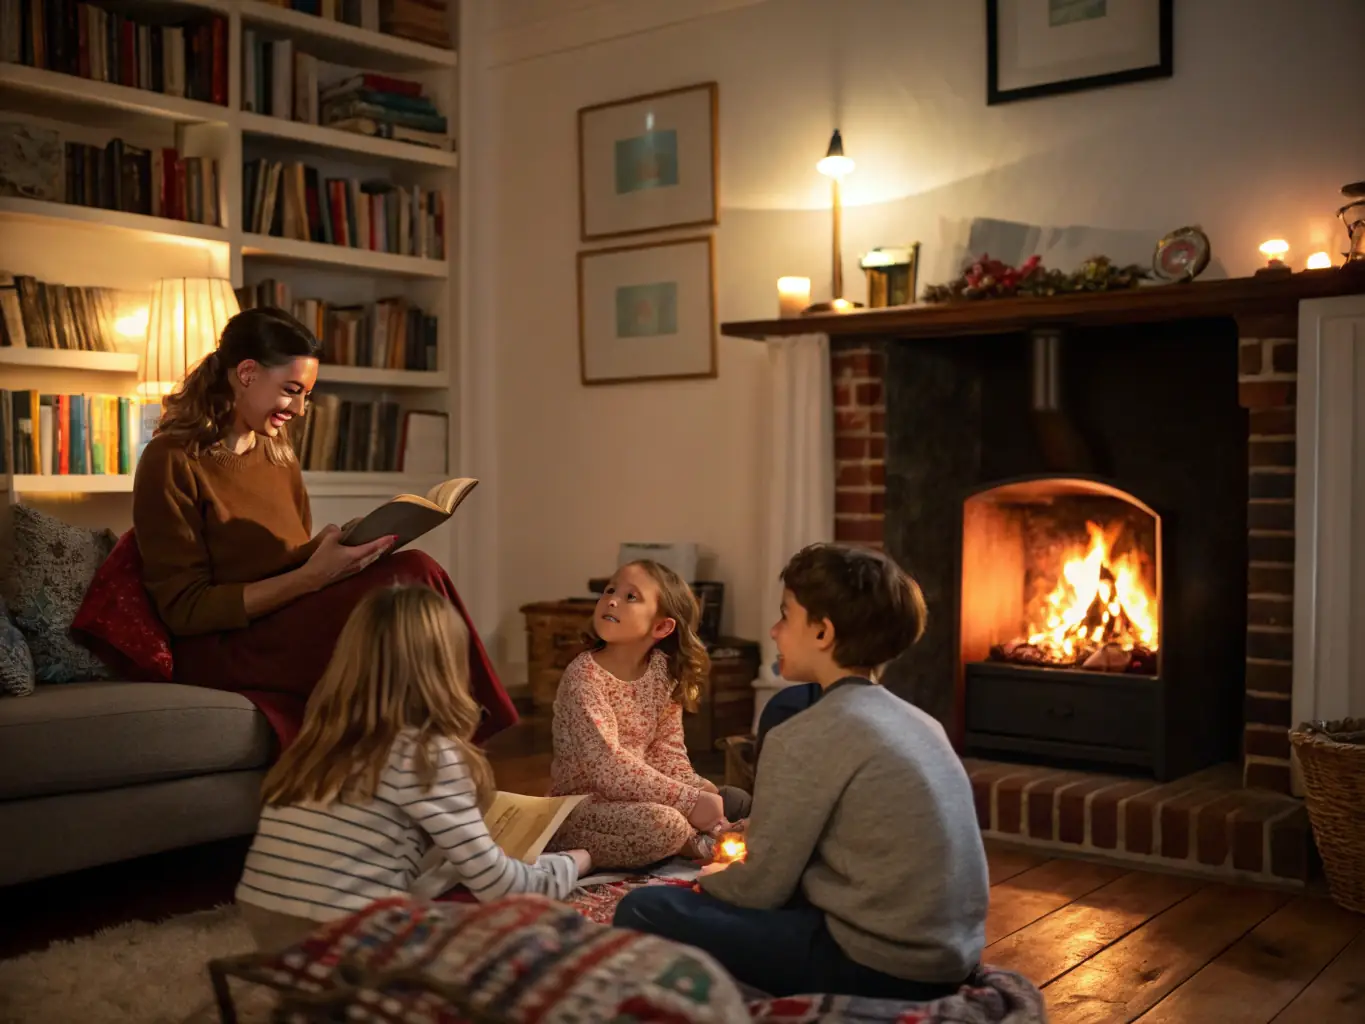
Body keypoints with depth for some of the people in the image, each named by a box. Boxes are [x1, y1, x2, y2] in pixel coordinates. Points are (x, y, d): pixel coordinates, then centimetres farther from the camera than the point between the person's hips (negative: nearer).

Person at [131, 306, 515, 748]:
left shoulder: (279, 456, 16)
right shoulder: (172, 462, -6)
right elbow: (184, 609, -11)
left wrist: (348, 552, -2)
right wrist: (311, 577, -21)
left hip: (289, 635, 7)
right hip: (218, 652, -6)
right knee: (414, 578, -27)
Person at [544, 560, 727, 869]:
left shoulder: (663, 670, 0)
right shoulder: (584, 675, -19)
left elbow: (667, 749, 2)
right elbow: (608, 765, -29)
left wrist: (695, 790, -19)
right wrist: (689, 801, -33)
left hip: (632, 799, 7)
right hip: (580, 810, -7)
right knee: (665, 823, -32)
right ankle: (692, 842, -4)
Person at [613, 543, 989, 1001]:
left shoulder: (803, 738, -14)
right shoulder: (920, 723, 10)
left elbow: (761, 889, -9)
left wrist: (708, 884, 11)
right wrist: (751, 839, 23)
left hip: (877, 967, -9)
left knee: (644, 912, -8)